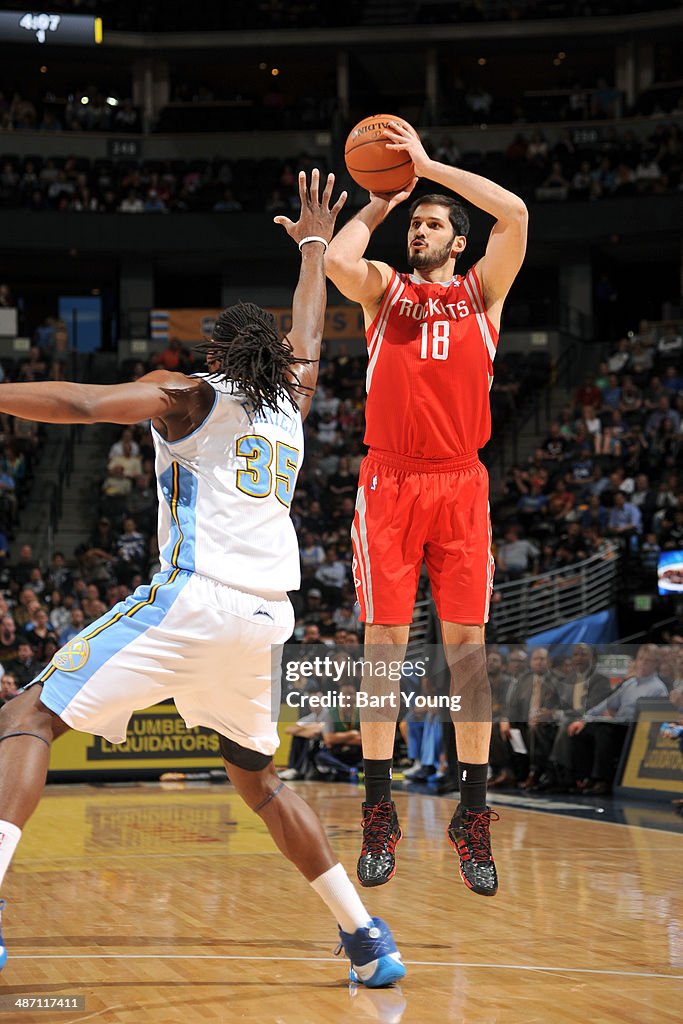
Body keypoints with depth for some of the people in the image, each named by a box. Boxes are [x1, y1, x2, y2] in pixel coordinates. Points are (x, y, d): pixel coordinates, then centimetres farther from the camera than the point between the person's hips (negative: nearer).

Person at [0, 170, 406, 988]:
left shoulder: (186, 395, 7)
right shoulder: (291, 404, 21)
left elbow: (81, 404, -8)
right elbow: (305, 340, 41)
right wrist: (314, 249, 54)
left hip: (194, 596, -6)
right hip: (266, 613, 6)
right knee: (257, 779, 25)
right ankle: (367, 937, 19)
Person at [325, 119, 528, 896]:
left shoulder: (481, 291, 12)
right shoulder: (384, 289, 12)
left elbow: (515, 213, -5)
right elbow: (336, 261, -11)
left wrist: (428, 165, 1)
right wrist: (377, 205, 5)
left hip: (460, 483, 0)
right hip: (389, 482, 0)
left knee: (466, 644, 0)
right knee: (384, 643, 0)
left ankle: (473, 814, 6)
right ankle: (379, 811, 7)